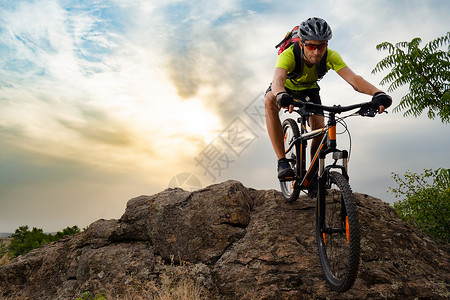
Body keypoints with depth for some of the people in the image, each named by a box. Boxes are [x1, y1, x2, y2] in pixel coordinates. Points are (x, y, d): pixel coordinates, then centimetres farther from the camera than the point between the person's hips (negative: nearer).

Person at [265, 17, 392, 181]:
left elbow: (353, 78, -42)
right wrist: (282, 96, -78)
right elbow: (278, 79, -55)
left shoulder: (330, 57, -29)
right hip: (286, 87, -2)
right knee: (270, 100, -37)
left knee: (319, 128, -19)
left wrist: (378, 93, -61)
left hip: (309, 89, 3)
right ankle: (282, 162, -37)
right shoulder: (288, 55, -36)